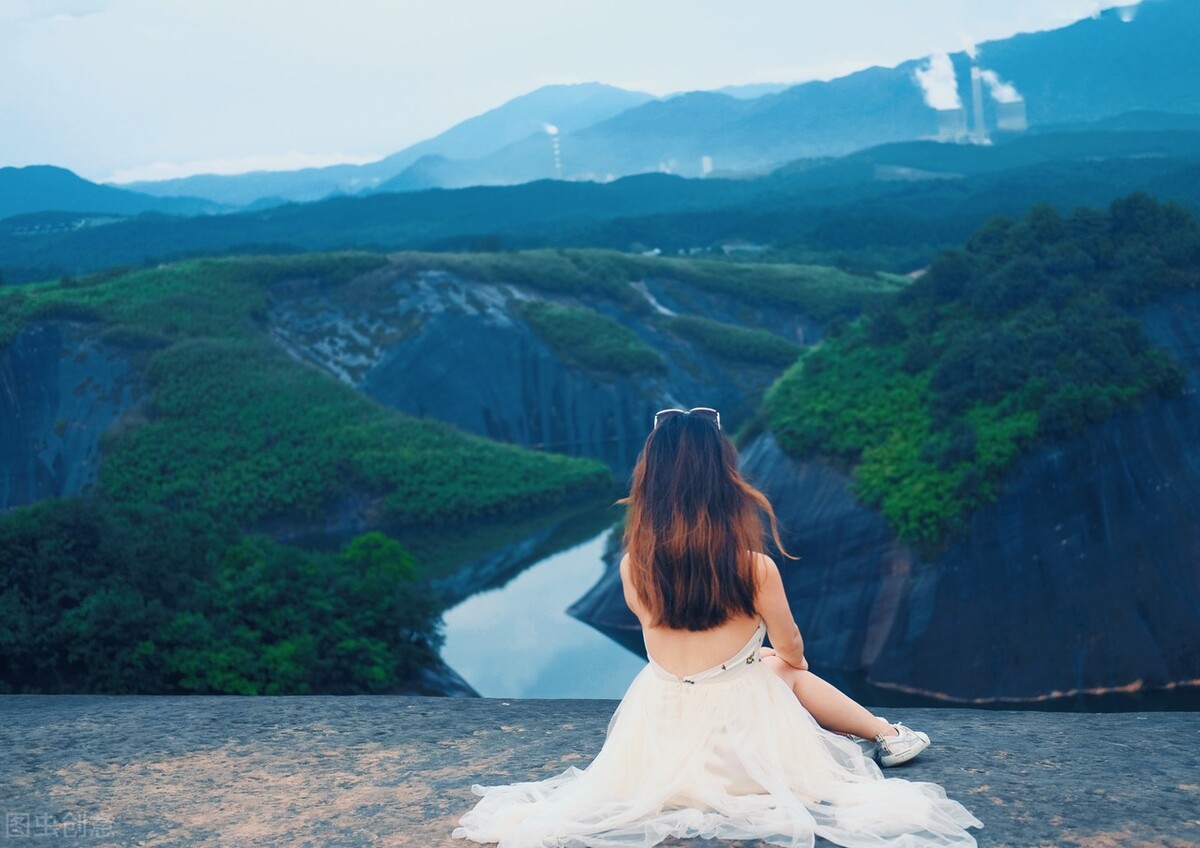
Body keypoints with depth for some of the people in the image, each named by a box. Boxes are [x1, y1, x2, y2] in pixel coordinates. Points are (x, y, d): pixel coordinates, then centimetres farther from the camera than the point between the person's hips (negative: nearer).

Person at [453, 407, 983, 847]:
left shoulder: (632, 567, -16)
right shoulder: (756, 568, -24)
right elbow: (792, 650, -3)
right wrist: (786, 662, 23)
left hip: (661, 734, 2)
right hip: (739, 725, -2)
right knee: (788, 674, 33)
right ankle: (886, 733, 45)